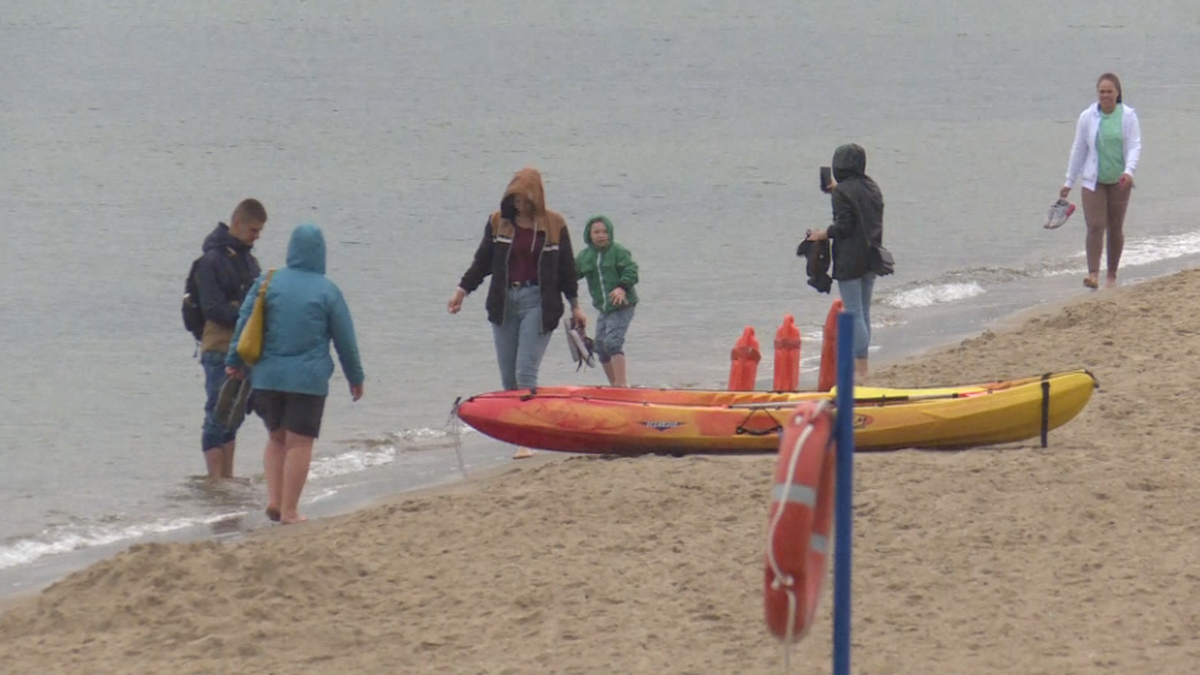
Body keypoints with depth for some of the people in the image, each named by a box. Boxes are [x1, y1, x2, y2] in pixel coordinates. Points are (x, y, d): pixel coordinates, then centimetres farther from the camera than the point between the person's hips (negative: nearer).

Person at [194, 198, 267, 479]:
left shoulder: (248, 260, 15)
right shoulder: (212, 260, -11)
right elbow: (213, 308, -16)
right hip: (219, 349, -8)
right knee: (218, 417, -6)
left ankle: (227, 478, 16)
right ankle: (215, 480, -5)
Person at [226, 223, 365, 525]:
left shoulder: (268, 283, 1)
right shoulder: (328, 291, -4)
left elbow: (243, 324, 4)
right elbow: (345, 340, 2)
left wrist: (235, 362, 17)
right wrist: (355, 378, 14)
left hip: (267, 376, 3)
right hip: (309, 380, -3)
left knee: (276, 438, 18)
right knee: (299, 444, 4)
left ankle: (274, 499, 6)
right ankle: (289, 511, 4)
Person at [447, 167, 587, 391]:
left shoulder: (554, 225, 1)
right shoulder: (498, 222, 6)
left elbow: (567, 268, 7)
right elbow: (482, 261, 12)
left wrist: (575, 306, 11)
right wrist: (461, 291, 3)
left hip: (537, 302, -4)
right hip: (504, 302, 4)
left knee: (526, 372, -14)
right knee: (508, 378, 6)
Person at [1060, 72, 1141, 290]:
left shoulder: (1128, 116, -4)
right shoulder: (1087, 117, -1)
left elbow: (1135, 146, -8)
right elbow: (1079, 149, 6)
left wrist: (1129, 171, -27)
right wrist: (1069, 182, 9)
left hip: (1118, 181, 0)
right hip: (1093, 180, 0)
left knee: (1115, 229, 8)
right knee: (1095, 226, -13)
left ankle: (1111, 275, 19)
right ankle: (1093, 274, -19)